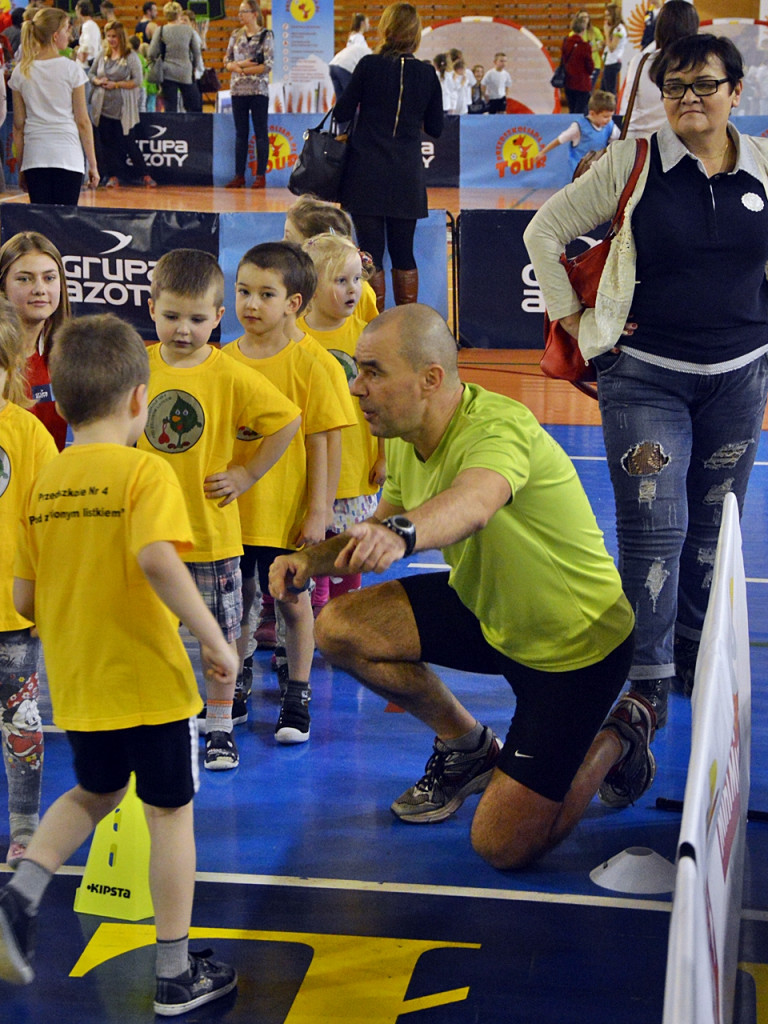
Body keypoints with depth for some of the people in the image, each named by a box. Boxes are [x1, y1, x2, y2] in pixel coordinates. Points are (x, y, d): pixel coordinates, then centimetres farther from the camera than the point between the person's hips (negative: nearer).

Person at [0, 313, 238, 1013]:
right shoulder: (144, 472, -14)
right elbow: (156, 559, -31)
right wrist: (214, 638, -25)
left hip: (76, 687, 6)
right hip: (149, 683, -6)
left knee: (94, 794, 28)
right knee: (170, 815, 9)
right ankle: (176, 976, 17)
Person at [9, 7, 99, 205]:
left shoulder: (21, 72, 6)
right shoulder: (71, 69, -4)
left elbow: (18, 125, 8)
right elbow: (82, 121, -3)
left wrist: (21, 165, 16)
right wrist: (92, 164, 3)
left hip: (34, 157, 3)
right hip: (67, 157, -3)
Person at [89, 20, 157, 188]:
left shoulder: (131, 57, -6)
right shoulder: (102, 55, 8)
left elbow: (137, 81, -11)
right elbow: (91, 74, 16)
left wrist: (116, 84, -16)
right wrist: (98, 81, -7)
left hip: (122, 108, -5)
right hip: (103, 106, 5)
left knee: (128, 142, -1)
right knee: (106, 142, 5)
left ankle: (144, 175, 9)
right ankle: (113, 176, 14)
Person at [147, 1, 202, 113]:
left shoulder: (161, 31, -4)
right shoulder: (189, 30, 1)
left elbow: (152, 54, -5)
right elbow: (197, 53, 7)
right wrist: (195, 68, 21)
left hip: (168, 72, 0)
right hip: (186, 73, 0)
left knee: (170, 108, 2)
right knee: (194, 106, 8)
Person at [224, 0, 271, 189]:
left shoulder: (266, 36, -2)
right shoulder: (236, 35, 11)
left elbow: (268, 65, -10)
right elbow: (227, 61, 10)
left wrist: (243, 69, -10)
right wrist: (239, 65, -11)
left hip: (258, 90, -4)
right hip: (238, 90, 4)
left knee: (260, 133, -1)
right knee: (240, 134, 6)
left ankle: (261, 175, 0)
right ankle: (239, 175, 8)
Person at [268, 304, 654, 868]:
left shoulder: (501, 427, -32)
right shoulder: (406, 439, -5)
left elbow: (473, 503, -54)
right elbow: (385, 525, 8)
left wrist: (399, 536, -75)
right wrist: (312, 558, -13)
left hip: (576, 646, -7)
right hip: (484, 610, 8)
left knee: (503, 845, -9)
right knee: (339, 627, -9)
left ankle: (617, 740, 20)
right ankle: (469, 746, 14)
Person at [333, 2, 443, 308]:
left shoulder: (369, 66, -7)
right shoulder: (427, 74, 0)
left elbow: (343, 113, -3)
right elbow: (435, 128, 7)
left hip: (367, 175, -3)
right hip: (407, 177, 3)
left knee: (371, 255, 1)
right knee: (403, 255, 12)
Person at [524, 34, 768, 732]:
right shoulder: (633, 163, -5)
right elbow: (545, 233, 2)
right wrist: (571, 318, 0)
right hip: (647, 378, -3)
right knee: (654, 527, -9)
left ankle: (699, 659, 29)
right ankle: (648, 680, 1)